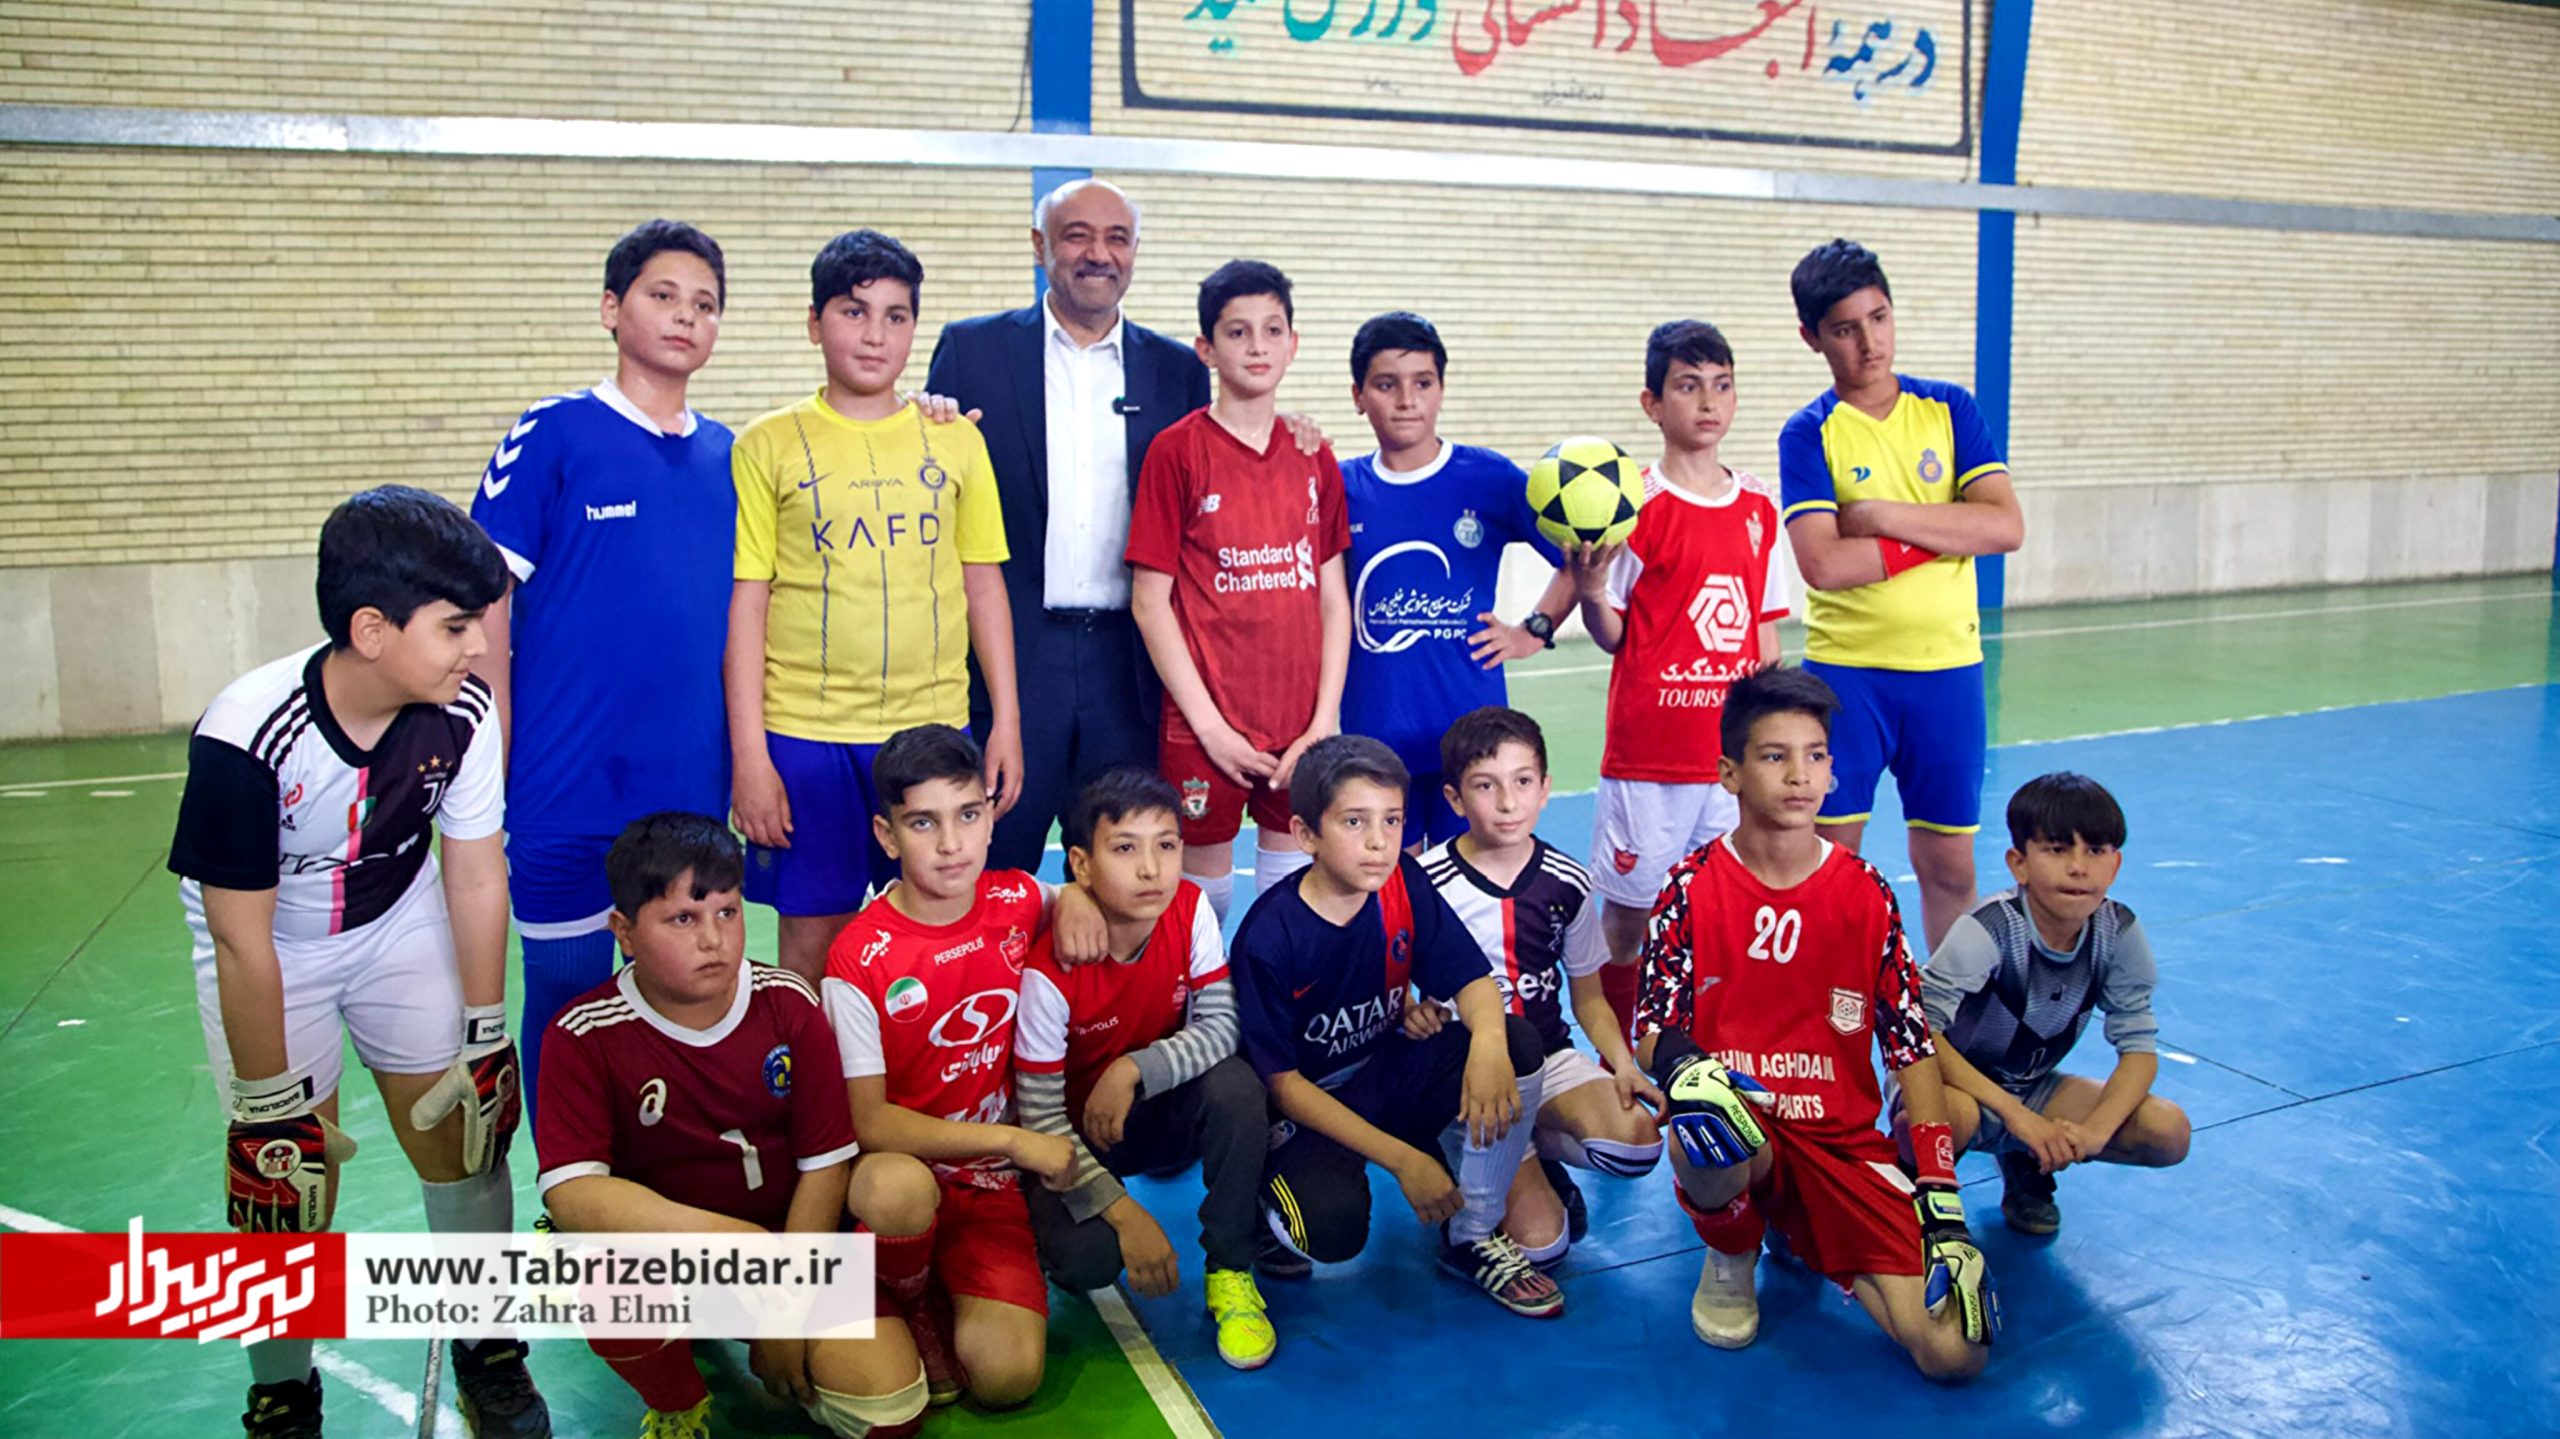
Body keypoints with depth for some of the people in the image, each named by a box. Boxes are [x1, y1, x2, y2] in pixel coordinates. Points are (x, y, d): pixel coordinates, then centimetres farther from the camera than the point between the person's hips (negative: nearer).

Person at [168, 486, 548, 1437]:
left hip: (397, 922, 3)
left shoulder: (464, 714, -24)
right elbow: (243, 943, -25)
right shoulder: (246, 737, -34)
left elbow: (477, 878, -13)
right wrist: (270, 1106, -16)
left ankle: (486, 1352, 25)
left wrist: (484, 1040, -6)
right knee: (287, 1186, -3)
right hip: (270, 943, -3)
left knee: (461, 1134, 3)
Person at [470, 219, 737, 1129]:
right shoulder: (553, 434, -3)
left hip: (695, 781, 4)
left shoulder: (725, 456, 10)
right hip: (568, 782, -4)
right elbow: (486, 599, -4)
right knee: (567, 988, 8)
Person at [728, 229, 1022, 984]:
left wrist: (1007, 721, 6)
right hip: (804, 734, -1)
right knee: (813, 943, 6)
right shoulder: (768, 446, 2)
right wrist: (748, 752, -5)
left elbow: (984, 587, 10)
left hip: (934, 725, 2)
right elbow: (746, 603, 0)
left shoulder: (955, 439, 8)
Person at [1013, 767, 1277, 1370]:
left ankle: (1230, 1272, -10)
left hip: (1164, 1112, 3)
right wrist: (1124, 1213, -28)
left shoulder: (1190, 909, -17)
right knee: (1086, 1258, -30)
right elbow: (1041, 1117, -22)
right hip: (1077, 1135, -3)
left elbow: (1220, 1025, -17)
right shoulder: (1051, 969, -26)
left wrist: (1133, 1069, -32)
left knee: (1235, 1084, -29)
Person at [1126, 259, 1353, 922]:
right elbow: (1150, 599, -5)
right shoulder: (1177, 450, -4)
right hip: (1206, 726, -3)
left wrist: (1326, 718, -1)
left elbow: (1332, 596, 8)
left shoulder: (1315, 457, 8)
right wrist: (1208, 721, -10)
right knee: (1204, 893, 6)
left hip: (1303, 727, 4)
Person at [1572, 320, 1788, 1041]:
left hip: (1734, 750, 5)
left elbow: (1764, 634, 14)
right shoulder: (1638, 506, -7)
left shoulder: (1758, 507, 8)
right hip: (1649, 749, -4)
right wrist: (1590, 591, -24)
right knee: (1627, 911, 4)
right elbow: (1610, 635, -4)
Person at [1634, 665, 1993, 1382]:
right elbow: (1652, 1027, -4)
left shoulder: (1865, 894, 2)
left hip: (1842, 1140, 2)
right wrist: (1678, 1063, -30)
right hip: (1735, 1123, -2)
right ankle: (1731, 1257, -2)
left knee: (1954, 1353, -15)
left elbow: (1912, 1044, 3)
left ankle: (1805, 1236, 15)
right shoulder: (1693, 887, -3)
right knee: (1704, 1144, -41)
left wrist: (1942, 1195, -4)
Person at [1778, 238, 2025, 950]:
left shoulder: (1950, 409, 5)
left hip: (1947, 664, 3)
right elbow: (1822, 564, -17)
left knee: (1949, 864, 10)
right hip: (1844, 670, -2)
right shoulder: (1809, 433, -3)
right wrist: (1937, 536, -10)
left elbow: (2006, 527, -7)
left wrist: (1885, 516, -13)